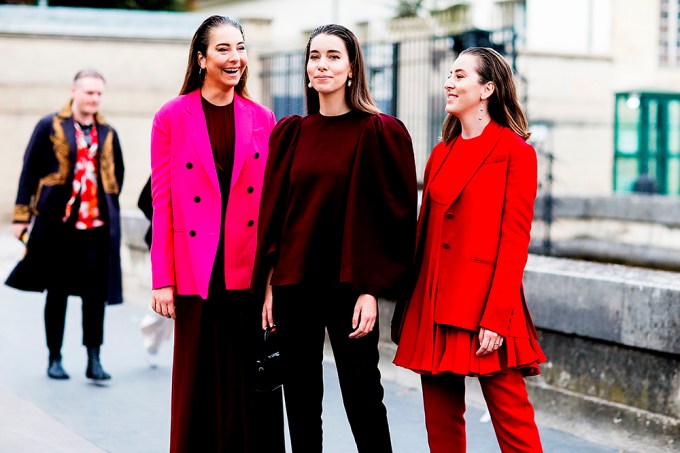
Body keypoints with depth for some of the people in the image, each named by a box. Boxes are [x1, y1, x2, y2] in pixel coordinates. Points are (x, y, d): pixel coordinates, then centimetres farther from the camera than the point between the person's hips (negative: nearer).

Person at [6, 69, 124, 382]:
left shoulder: (108, 134, 10)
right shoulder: (50, 127, 0)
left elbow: (117, 175, 22)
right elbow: (29, 172, 0)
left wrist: (108, 205, 11)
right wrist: (22, 215, -4)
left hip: (98, 225, 2)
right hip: (57, 223, -2)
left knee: (96, 293, -2)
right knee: (56, 293, 7)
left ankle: (94, 360, 5)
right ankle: (55, 359, 17)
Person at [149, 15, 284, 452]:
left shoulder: (262, 119, 8)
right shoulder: (173, 117, 1)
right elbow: (162, 203, -1)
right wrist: (163, 279, -5)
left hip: (251, 271, 2)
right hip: (196, 271, -2)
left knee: (252, 385, 6)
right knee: (198, 383, 5)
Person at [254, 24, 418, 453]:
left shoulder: (379, 132, -4)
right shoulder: (290, 133, 9)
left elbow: (393, 214, -7)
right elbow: (272, 210, 10)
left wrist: (371, 289, -13)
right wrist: (269, 284, 4)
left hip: (349, 285, -4)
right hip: (294, 284, 4)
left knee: (362, 398, 0)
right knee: (300, 398, 9)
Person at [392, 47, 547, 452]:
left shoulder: (515, 152, -5)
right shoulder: (442, 153, 15)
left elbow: (515, 242, -10)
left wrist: (496, 318, -16)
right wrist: (411, 309, 11)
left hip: (485, 305, -6)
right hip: (434, 305, 7)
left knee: (511, 418, -3)